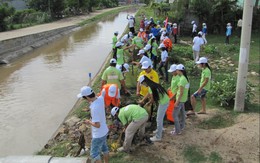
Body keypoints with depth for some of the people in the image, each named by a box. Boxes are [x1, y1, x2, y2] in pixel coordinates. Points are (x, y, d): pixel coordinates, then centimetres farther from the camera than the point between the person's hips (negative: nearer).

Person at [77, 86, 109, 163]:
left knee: (94, 154, 8)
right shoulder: (101, 98, -11)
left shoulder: (94, 108, -34)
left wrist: (89, 122, -13)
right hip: (104, 131, 9)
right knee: (104, 148, 26)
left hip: (98, 135, -9)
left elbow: (97, 125, -31)